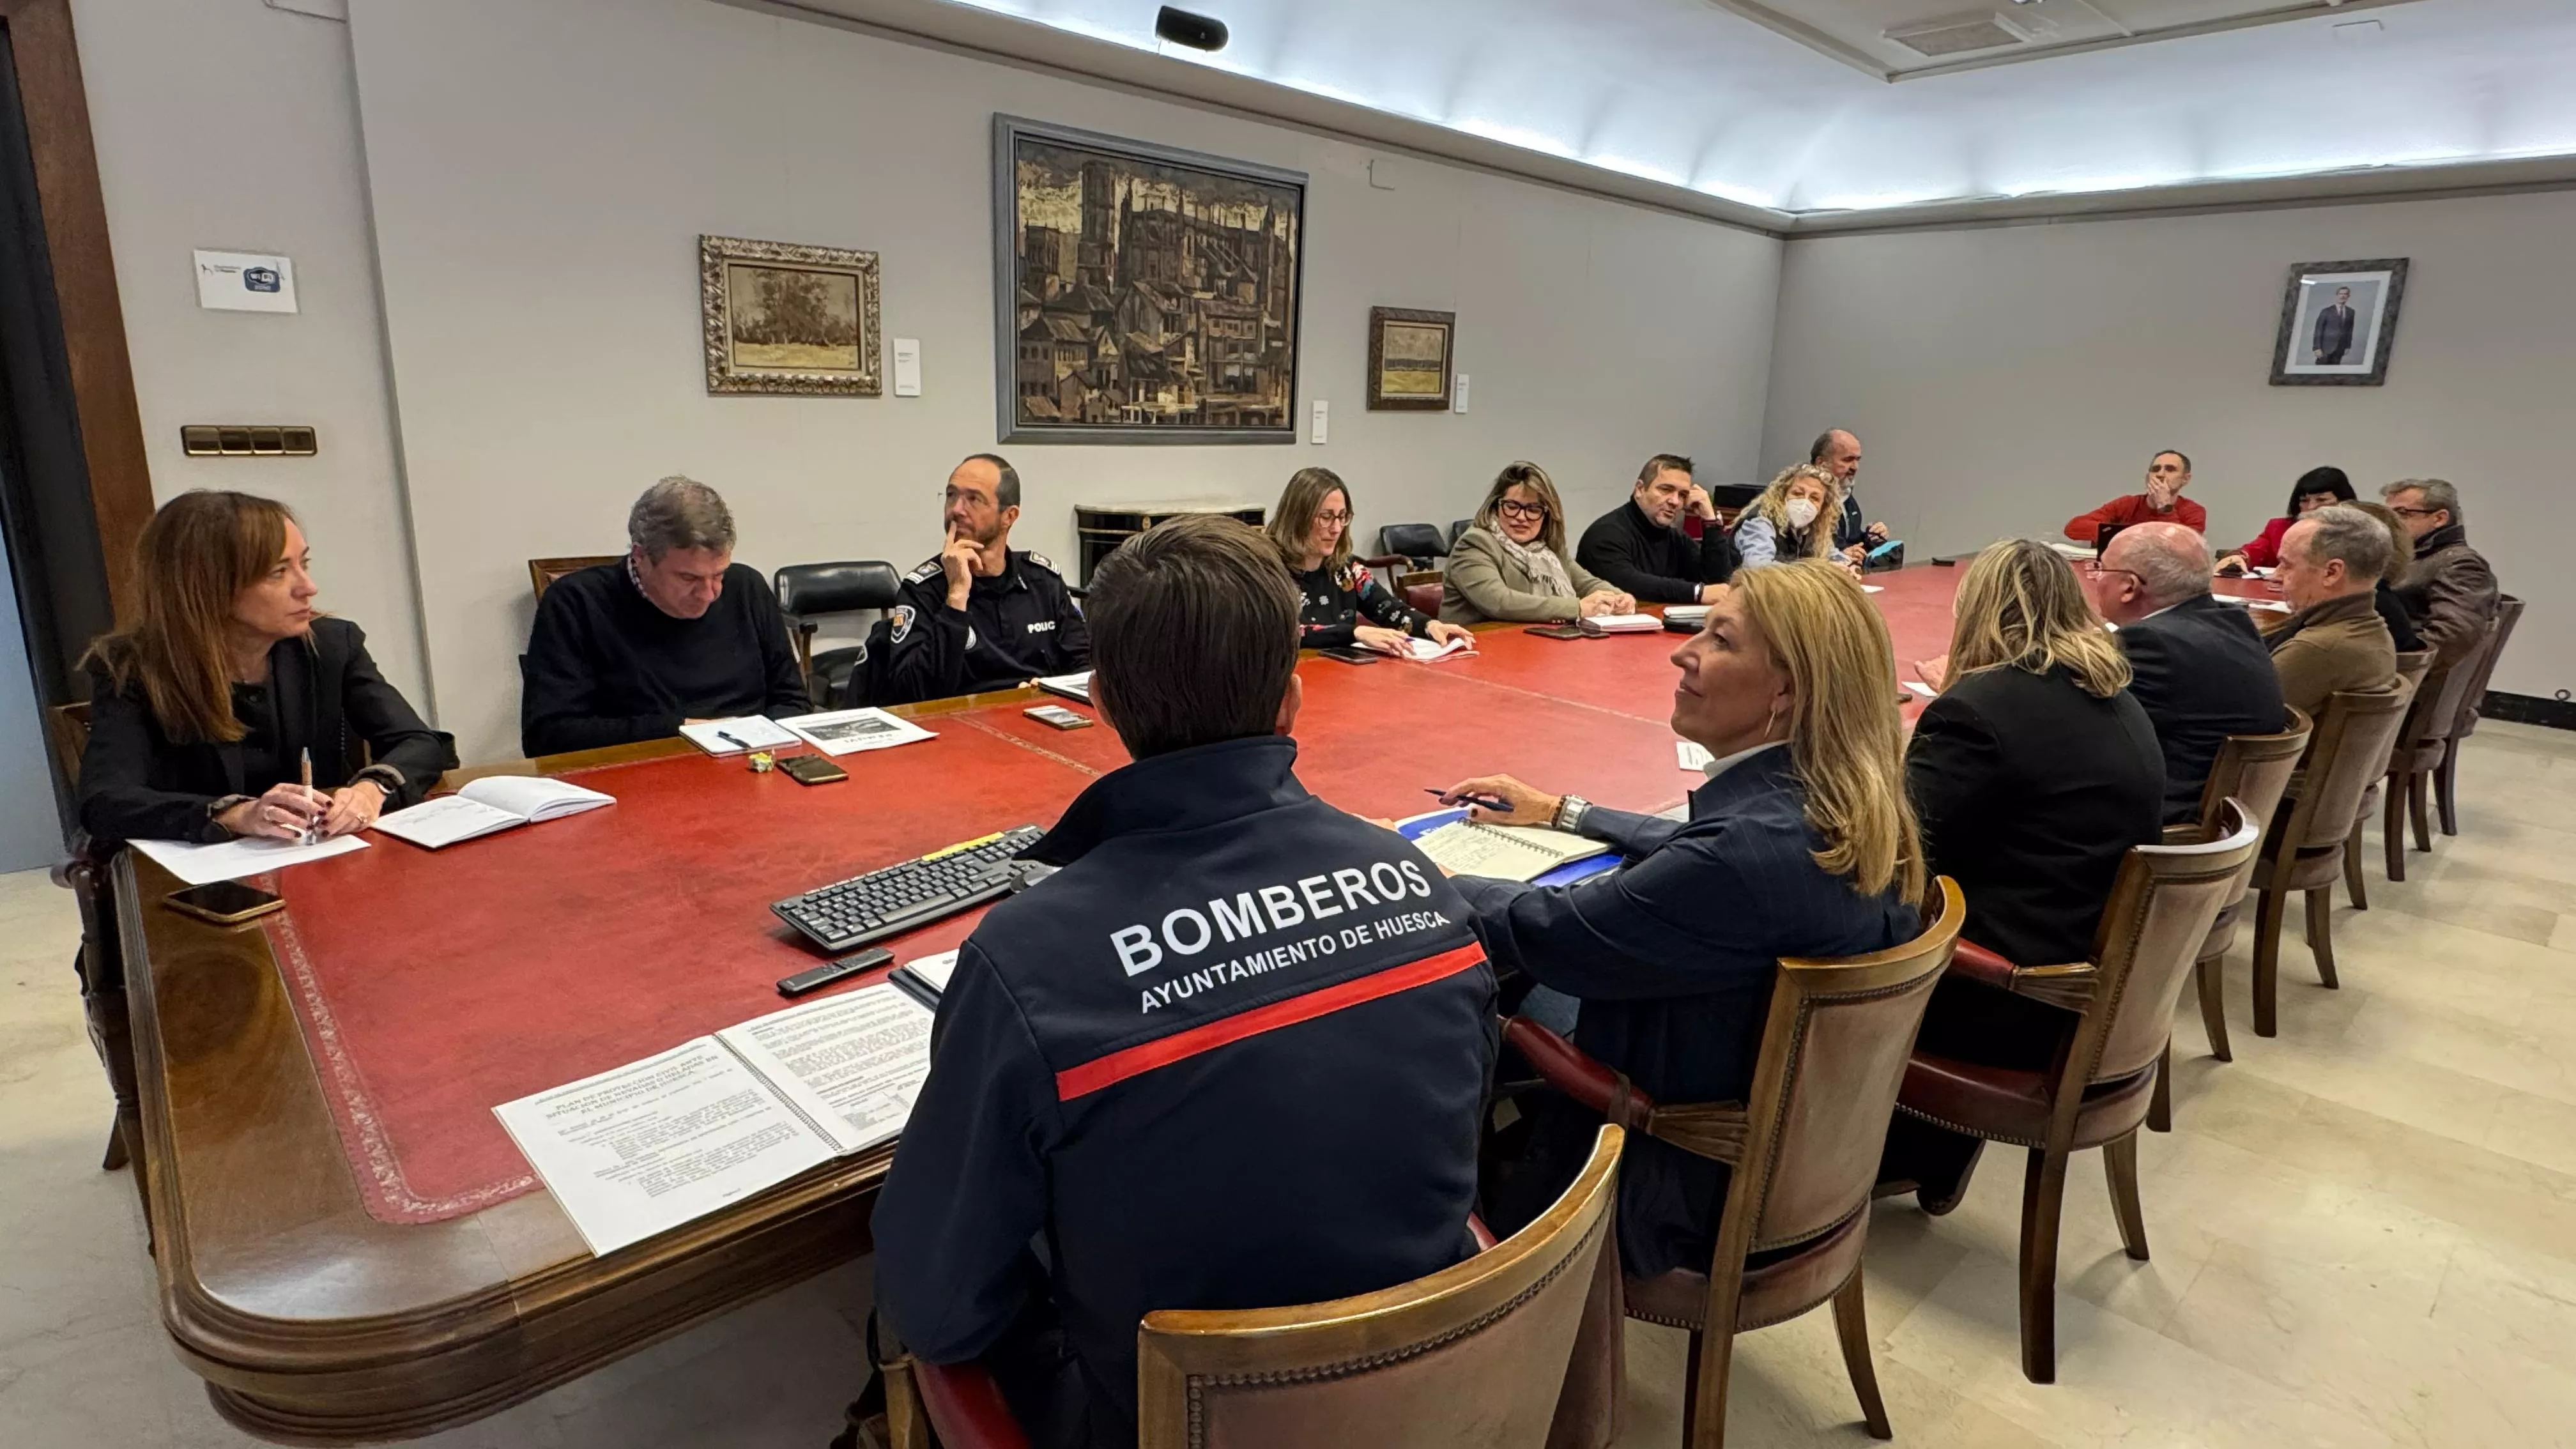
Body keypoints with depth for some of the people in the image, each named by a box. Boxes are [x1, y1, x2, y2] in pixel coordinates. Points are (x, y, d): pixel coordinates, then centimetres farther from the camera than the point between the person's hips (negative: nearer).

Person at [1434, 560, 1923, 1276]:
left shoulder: (1759, 851, -34)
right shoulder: (1843, 815, -7)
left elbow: (1544, 932, -23)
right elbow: (1693, 855, 13)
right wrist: (1558, 810, 18)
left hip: (1686, 1190, -8)